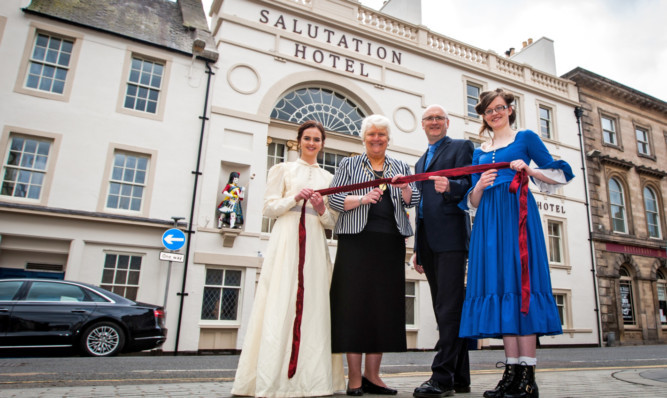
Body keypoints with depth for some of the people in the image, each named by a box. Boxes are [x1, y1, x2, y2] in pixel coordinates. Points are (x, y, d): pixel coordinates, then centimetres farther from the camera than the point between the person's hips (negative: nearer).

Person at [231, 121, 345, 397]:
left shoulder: (328, 177, 19)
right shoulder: (283, 170, 12)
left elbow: (332, 222, 15)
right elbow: (269, 208, 3)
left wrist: (322, 210, -6)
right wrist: (296, 198, -12)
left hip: (316, 243, 3)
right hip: (286, 239, -3)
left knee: (314, 306, -2)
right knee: (281, 304, -9)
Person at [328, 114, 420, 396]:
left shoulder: (401, 167, 19)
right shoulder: (349, 165, 11)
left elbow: (413, 201, 8)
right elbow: (334, 199, 0)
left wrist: (404, 187, -13)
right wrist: (363, 198, -15)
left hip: (391, 244, 3)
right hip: (357, 241, -3)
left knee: (384, 305, 3)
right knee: (356, 303, -5)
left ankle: (372, 375, 13)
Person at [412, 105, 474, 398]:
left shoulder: (461, 147, 7)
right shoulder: (421, 161, 27)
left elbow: (469, 185, -7)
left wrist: (449, 187, -30)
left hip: (450, 237, -7)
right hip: (428, 243, 7)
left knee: (449, 308, -10)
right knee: (446, 310, 8)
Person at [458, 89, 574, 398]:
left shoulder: (525, 138, 11)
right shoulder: (479, 152, 21)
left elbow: (560, 174, 6)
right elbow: (472, 203, 17)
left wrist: (529, 170, -11)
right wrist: (479, 186, -5)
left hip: (518, 213, -4)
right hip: (489, 220, 4)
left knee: (520, 280, -12)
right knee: (497, 284, -2)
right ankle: (511, 372, 3)